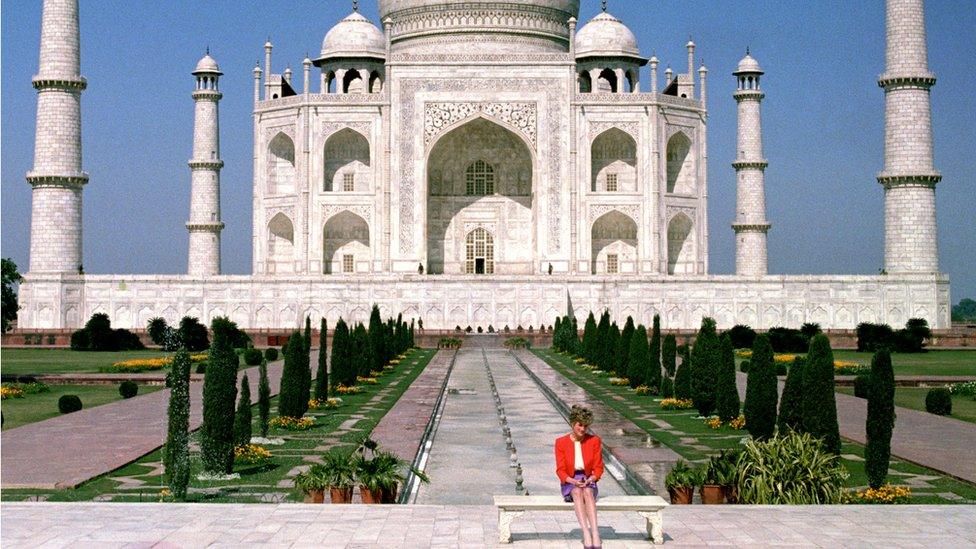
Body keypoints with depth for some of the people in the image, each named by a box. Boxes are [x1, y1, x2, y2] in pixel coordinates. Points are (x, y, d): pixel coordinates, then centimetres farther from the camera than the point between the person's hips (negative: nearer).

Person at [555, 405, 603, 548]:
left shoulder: (594, 441, 0)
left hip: (588, 482, 1)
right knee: (577, 492, -36)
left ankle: (595, 532, -51)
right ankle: (586, 532, -51)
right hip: (569, 483, -1)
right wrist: (573, 481, -23)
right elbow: (560, 470, -4)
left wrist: (589, 480, -19)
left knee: (587, 492, -35)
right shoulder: (561, 442, -3)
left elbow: (598, 468, 1)